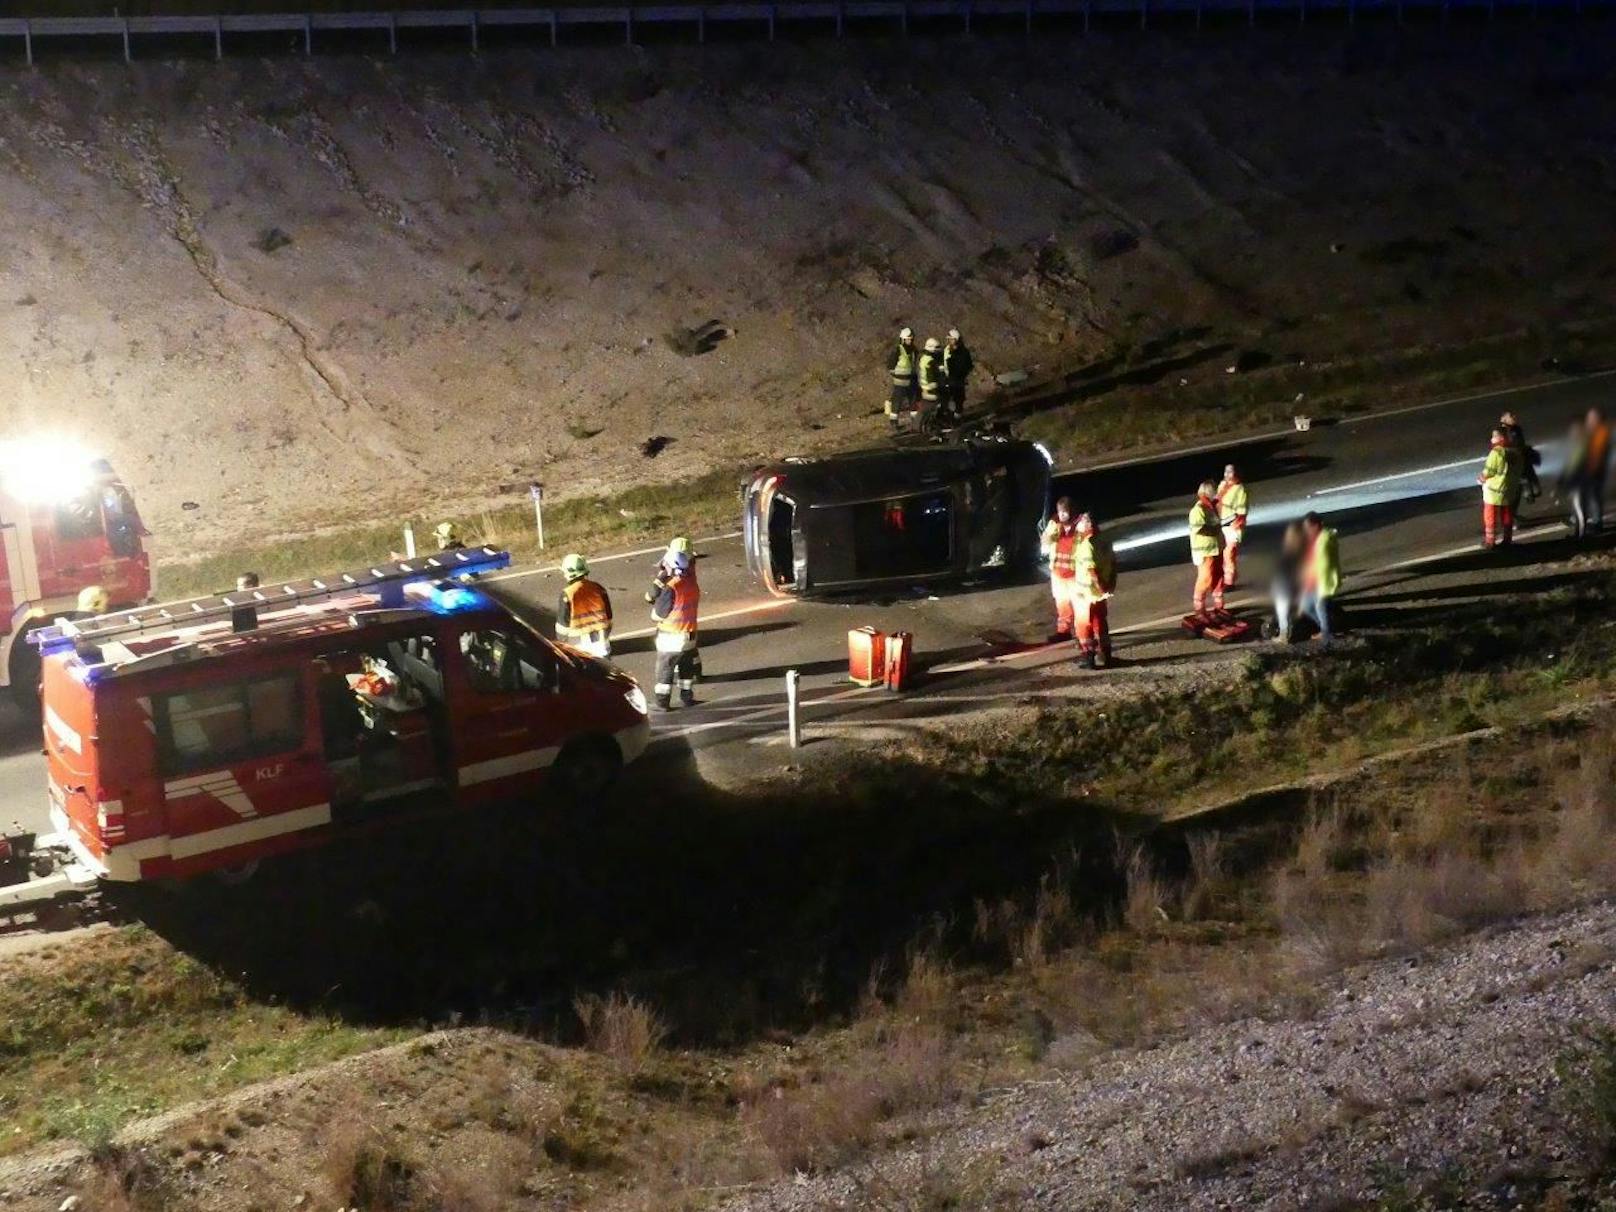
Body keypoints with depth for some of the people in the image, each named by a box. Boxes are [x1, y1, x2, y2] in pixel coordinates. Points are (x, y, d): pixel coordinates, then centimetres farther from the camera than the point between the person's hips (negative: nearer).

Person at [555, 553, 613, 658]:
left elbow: (562, 624, -6)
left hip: (580, 646, -4)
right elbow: (608, 617, 9)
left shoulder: (567, 594, -13)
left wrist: (562, 644, 9)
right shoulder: (599, 588, 1)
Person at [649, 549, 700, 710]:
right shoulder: (693, 584, -3)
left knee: (665, 670, 6)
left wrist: (655, 605, 3)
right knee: (687, 668, 20)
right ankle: (687, 697, 28)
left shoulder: (671, 589, -24)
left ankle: (662, 702, 8)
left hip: (670, 637, -6)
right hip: (689, 635, 6)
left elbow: (656, 616, -18)